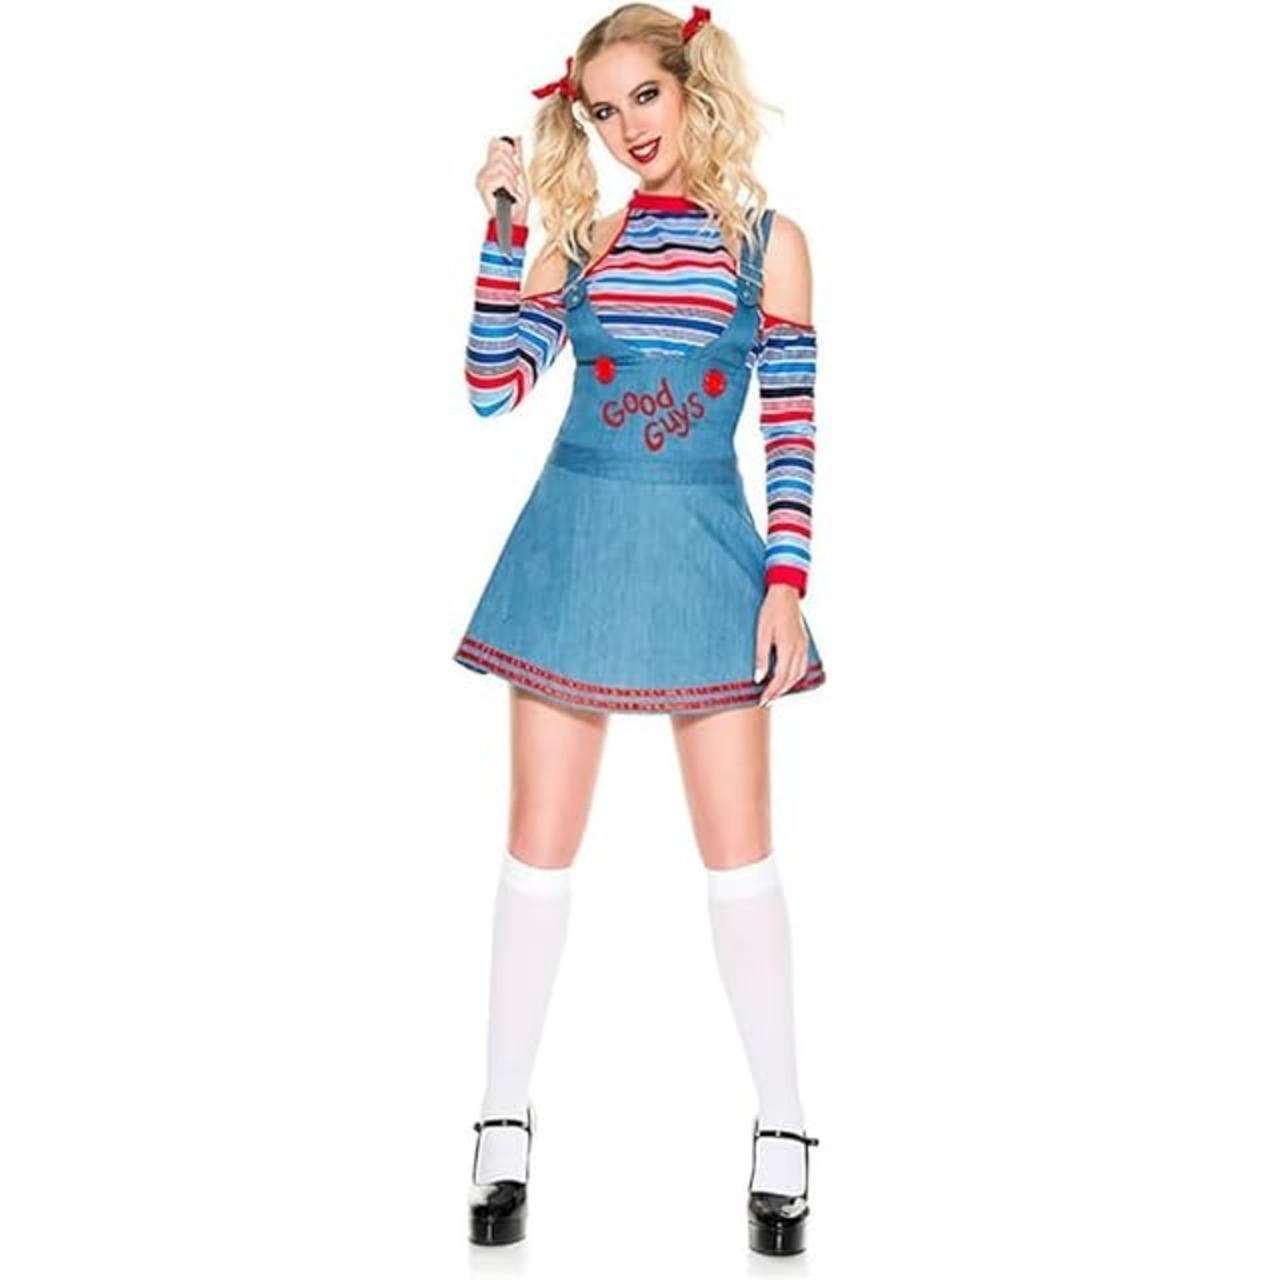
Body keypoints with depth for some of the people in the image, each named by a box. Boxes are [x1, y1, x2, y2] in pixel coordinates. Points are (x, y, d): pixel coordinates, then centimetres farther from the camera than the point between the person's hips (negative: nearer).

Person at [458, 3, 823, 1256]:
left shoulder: (768, 239, 4)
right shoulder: (578, 240, 9)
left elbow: (793, 428, 1)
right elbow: (492, 385, -2)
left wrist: (788, 579, -8)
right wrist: (506, 222, -5)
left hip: (706, 554, -1)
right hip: (576, 542, 2)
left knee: (739, 846, -1)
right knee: (540, 841, 3)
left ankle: (783, 1136, 11)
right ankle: (504, 1126, 14)